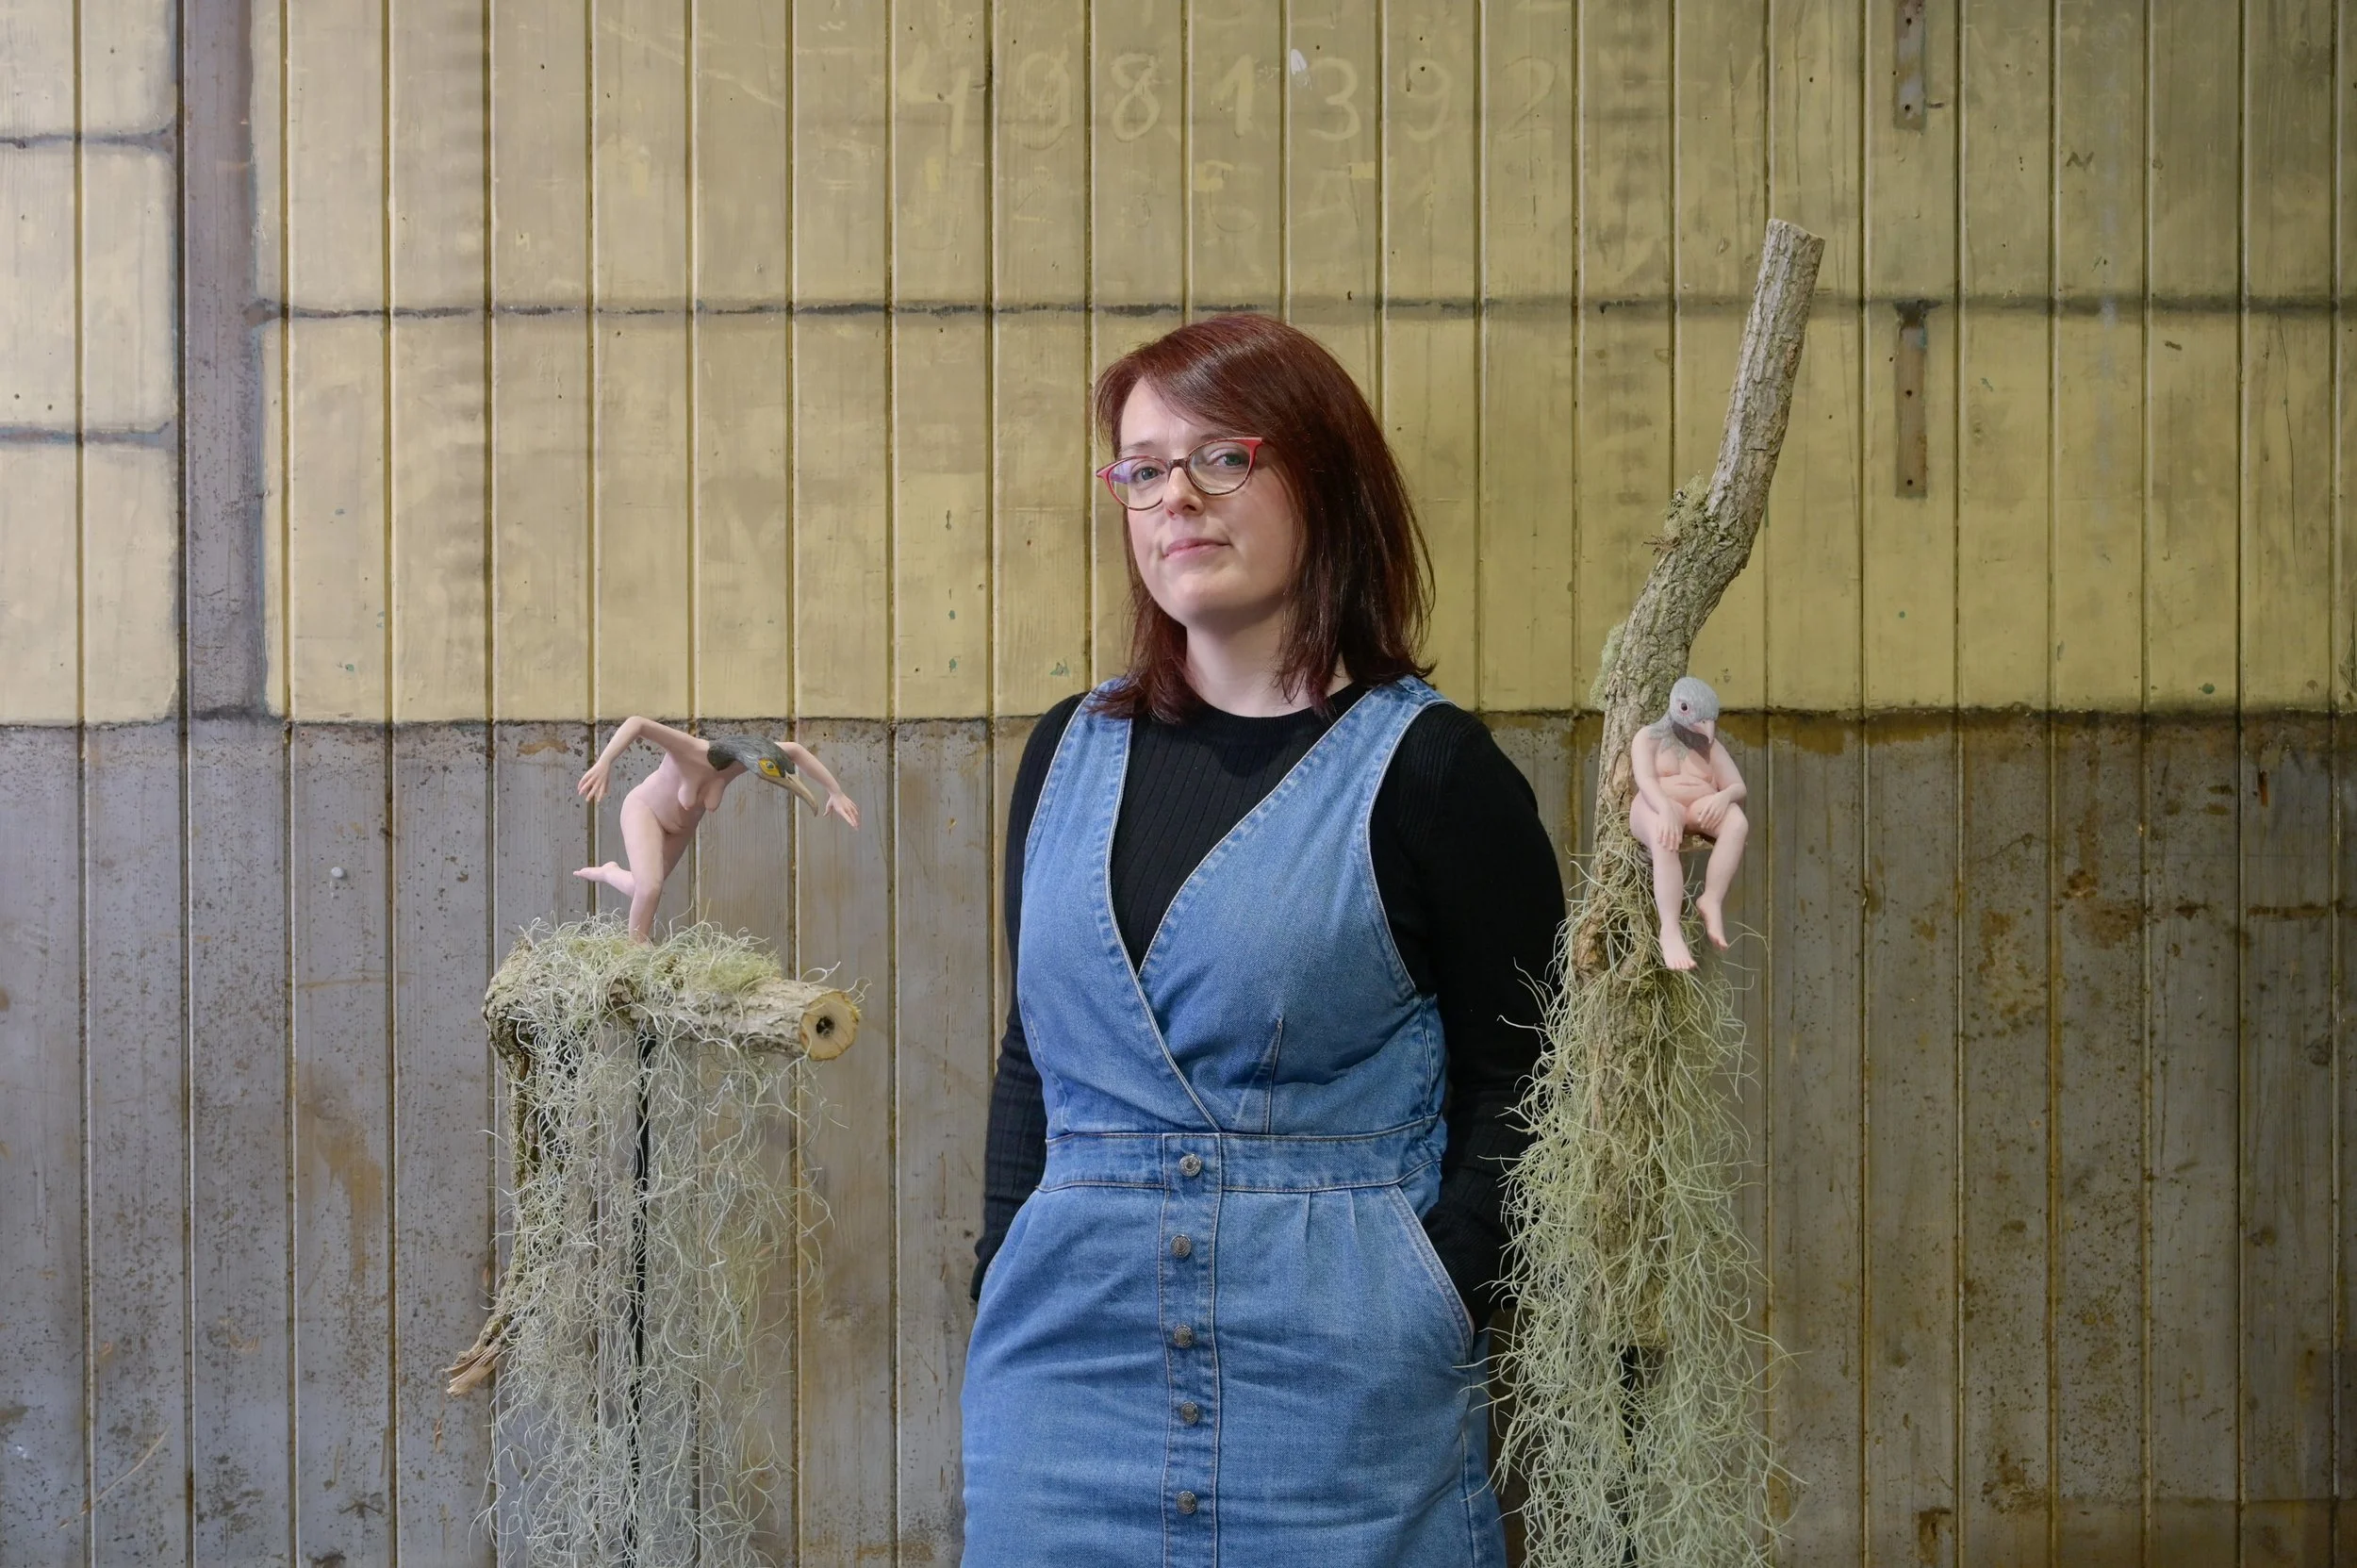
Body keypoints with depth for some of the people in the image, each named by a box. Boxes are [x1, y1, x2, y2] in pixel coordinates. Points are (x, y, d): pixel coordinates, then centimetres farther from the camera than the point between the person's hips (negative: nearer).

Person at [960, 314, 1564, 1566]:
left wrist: (1436, 1307, -11)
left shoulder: (1429, 771, -4)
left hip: (1337, 1382, -4)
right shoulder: (1070, 755, 10)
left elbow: (1519, 1079, -3)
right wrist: (999, 1283, 6)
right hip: (1063, 1357, 4)